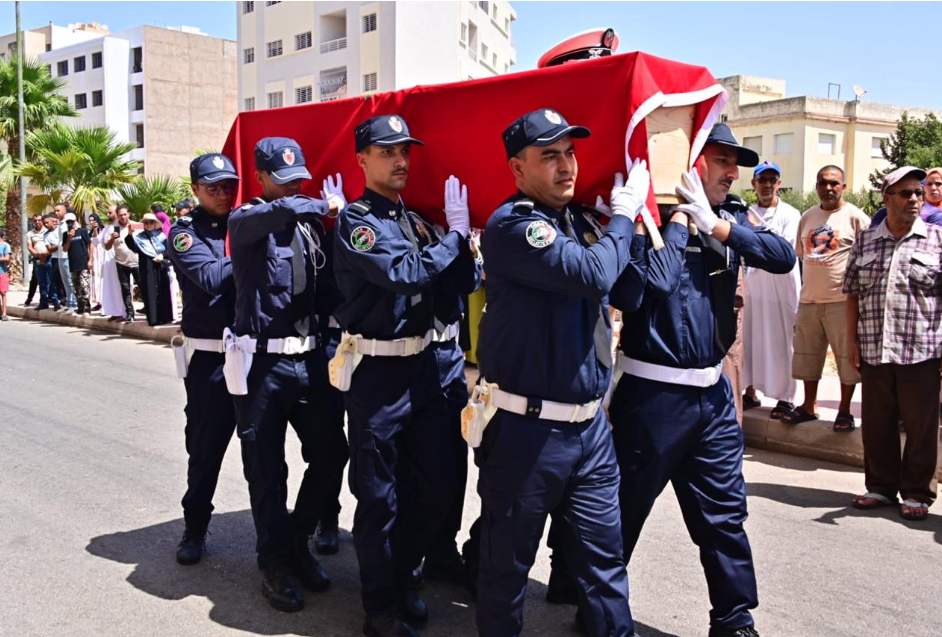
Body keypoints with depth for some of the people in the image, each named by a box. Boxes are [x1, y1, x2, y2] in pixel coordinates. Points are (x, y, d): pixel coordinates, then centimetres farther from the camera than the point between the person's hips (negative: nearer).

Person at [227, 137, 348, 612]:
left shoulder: (306, 226, 13)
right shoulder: (245, 220, -5)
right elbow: (283, 209, -27)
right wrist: (326, 205, -13)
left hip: (308, 358, 6)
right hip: (262, 361, -5)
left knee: (330, 451, 9)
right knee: (266, 468, 5)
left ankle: (297, 540, 31)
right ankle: (275, 563, 23)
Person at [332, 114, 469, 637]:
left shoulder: (412, 218, 14)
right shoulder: (356, 221, -10)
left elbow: (441, 280, 16)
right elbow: (406, 273, -24)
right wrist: (457, 232, -14)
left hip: (421, 366, 8)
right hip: (377, 374, -7)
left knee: (436, 484, 14)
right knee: (379, 496, 5)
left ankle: (401, 577, 35)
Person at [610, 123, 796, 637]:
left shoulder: (730, 217, 8)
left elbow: (783, 258, -5)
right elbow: (646, 289, -27)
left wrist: (714, 225, -14)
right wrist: (680, 219, -17)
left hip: (712, 391, 6)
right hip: (653, 392, -6)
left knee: (724, 514, 14)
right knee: (623, 512, 10)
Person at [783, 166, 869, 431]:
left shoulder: (855, 217, -4)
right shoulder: (807, 217, 12)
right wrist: (810, 283, 15)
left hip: (842, 300, -5)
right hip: (809, 300, 5)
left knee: (847, 356, 1)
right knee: (807, 355, 12)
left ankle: (845, 411, 13)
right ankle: (809, 406, 26)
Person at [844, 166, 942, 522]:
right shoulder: (865, 241, 8)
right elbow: (853, 293, 10)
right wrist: (852, 340, 5)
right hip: (873, 350, 3)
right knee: (876, 424, 11)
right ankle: (880, 486, 26)